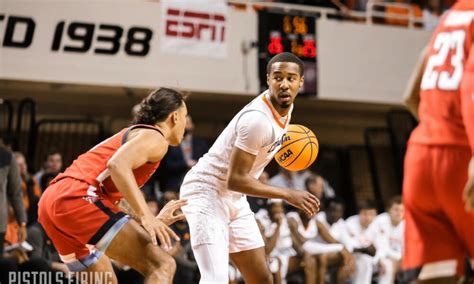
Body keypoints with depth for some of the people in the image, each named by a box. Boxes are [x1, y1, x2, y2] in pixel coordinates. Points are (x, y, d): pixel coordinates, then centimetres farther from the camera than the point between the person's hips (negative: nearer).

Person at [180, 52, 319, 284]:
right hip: (207, 192, -9)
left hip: (234, 198, 10)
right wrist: (288, 195, -24)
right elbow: (235, 179, -26)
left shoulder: (284, 106, 1)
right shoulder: (258, 119, -28)